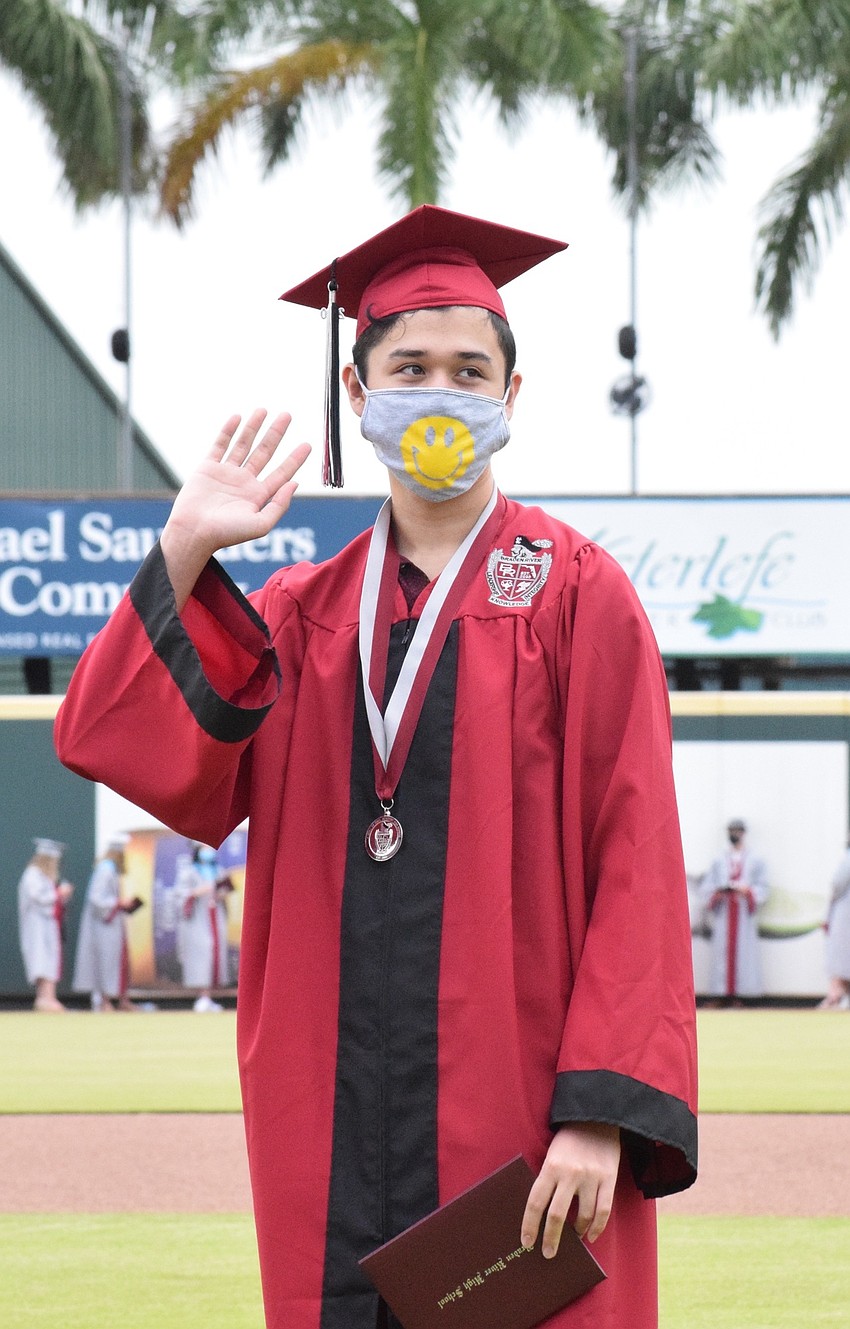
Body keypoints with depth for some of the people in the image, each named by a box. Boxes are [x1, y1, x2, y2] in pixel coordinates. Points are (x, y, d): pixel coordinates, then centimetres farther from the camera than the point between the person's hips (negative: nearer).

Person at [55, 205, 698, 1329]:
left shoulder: (574, 594, 1)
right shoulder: (304, 612, 14)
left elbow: (635, 864, -6)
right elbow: (156, 763, 0)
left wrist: (602, 1112, -15)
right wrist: (185, 556, -8)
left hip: (517, 1120, -4)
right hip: (338, 1114, 4)